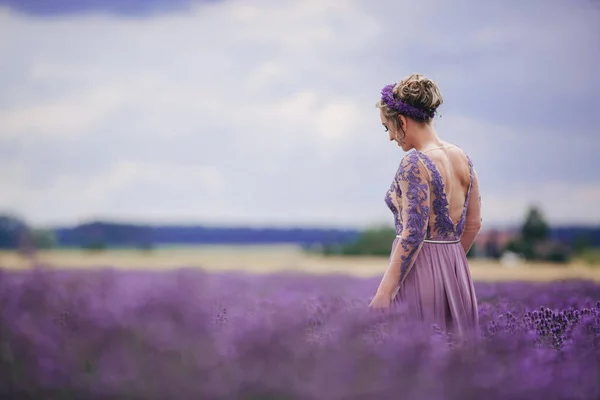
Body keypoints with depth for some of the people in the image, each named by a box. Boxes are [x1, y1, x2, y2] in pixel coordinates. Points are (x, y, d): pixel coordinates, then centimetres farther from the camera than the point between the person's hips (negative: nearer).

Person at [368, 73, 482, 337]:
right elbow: (474, 223, 15)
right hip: (457, 274, 8)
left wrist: (383, 293, -20)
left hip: (418, 271, -8)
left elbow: (413, 235, -20)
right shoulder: (462, 157, 9)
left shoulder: (415, 164, -15)